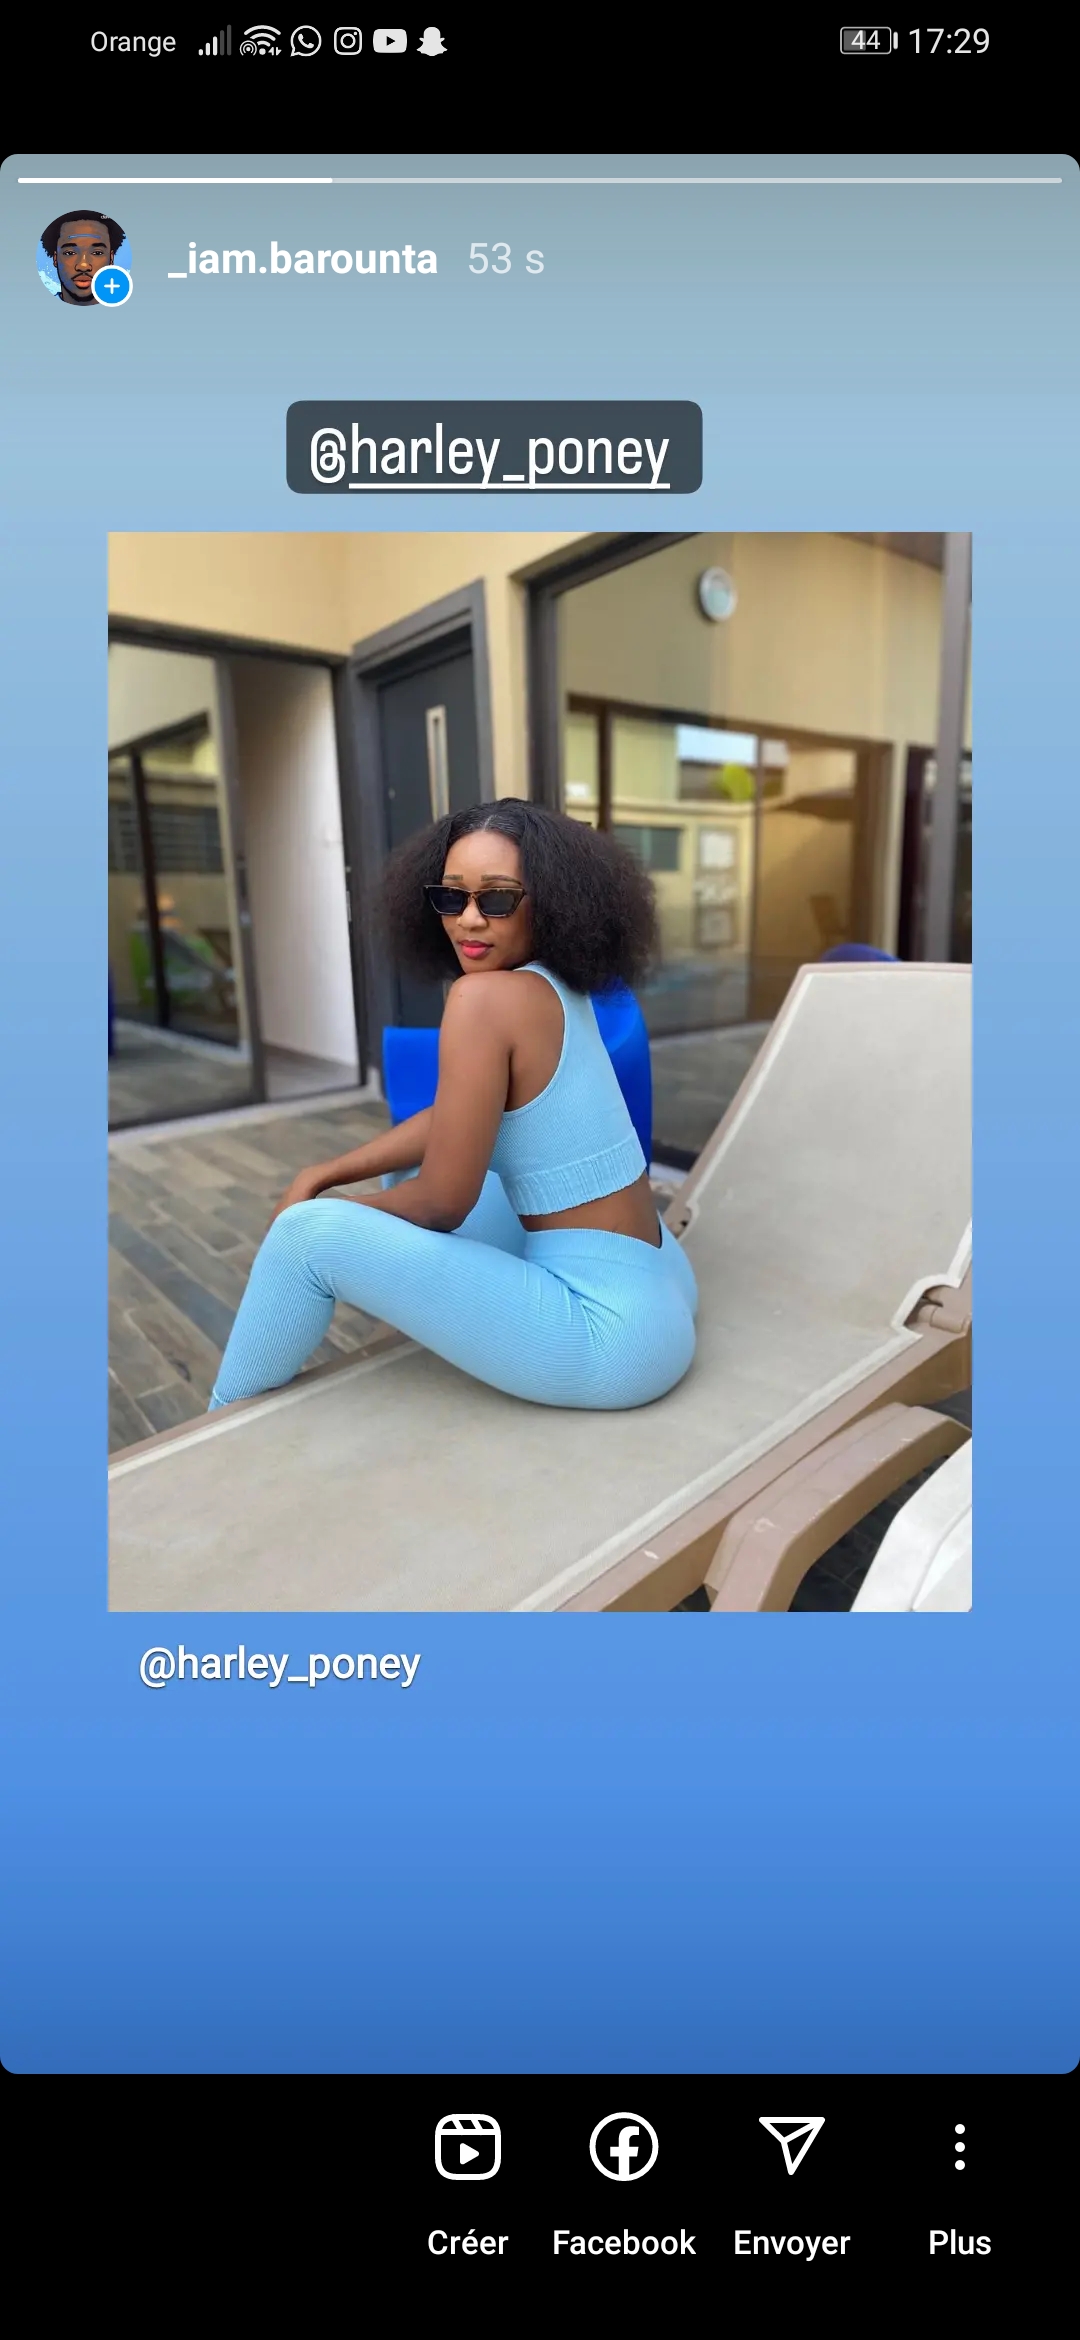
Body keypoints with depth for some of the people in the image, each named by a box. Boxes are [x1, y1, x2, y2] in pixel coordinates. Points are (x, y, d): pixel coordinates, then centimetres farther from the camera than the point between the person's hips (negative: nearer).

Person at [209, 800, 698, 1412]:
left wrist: (324, 1212, 3)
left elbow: (443, 1202, -15)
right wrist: (322, 1175, 11)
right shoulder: (559, 988, 7)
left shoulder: (486, 996, -19)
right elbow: (447, 1126, 16)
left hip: (611, 1332, -9)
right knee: (413, 1167, 23)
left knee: (312, 1234, -5)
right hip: (651, 1287, 9)